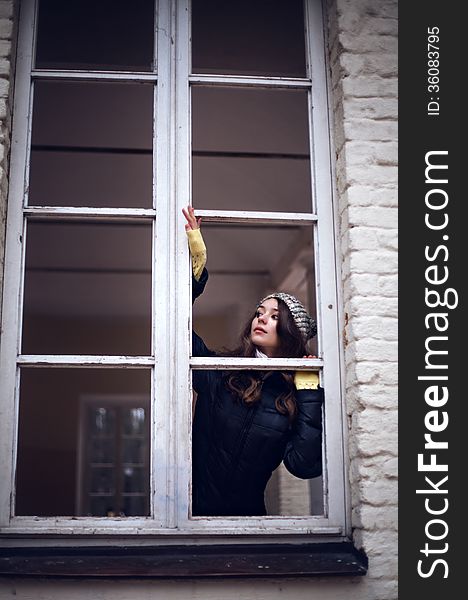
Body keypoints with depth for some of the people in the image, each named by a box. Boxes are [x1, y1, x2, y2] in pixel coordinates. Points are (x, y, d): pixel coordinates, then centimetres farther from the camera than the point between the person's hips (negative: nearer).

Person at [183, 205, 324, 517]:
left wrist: (308, 391, -6)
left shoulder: (297, 397, 3)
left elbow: (304, 465, -11)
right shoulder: (220, 374, 4)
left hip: (247, 513, 0)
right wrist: (197, 261, -2)